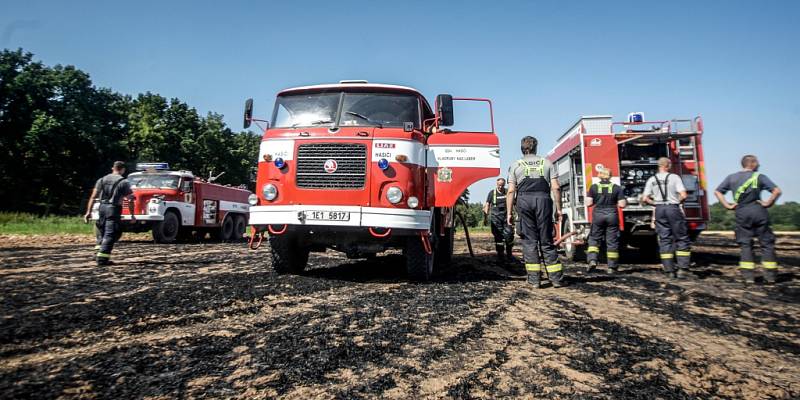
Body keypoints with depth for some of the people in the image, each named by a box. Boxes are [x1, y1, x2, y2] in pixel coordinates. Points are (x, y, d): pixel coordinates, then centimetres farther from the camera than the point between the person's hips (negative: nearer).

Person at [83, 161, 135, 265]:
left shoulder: (102, 180, 12)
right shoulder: (124, 182, -1)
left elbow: (93, 197, 6)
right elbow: (130, 200, -6)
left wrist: (88, 211, 6)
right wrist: (132, 215, 0)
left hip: (102, 207, 5)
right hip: (113, 209, -5)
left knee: (102, 231, 21)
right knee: (110, 234, -2)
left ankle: (99, 252, 16)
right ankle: (102, 258, -5)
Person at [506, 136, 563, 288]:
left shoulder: (515, 165, 12)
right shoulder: (547, 163, 15)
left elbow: (511, 191, 3)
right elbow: (556, 188, 6)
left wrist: (509, 213, 4)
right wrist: (558, 208, 10)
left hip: (524, 201, -1)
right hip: (543, 200, 1)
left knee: (529, 240, 3)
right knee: (546, 241, 6)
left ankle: (534, 279, 1)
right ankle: (555, 278, 6)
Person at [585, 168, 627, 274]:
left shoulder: (594, 187, -1)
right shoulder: (617, 187, 0)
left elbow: (588, 203, -4)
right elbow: (622, 204, -4)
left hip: (598, 215, 0)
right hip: (612, 216, 0)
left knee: (594, 239, 11)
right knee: (612, 242, 6)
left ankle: (592, 260, -9)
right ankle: (612, 267, 8)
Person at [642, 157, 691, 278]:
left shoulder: (651, 180, 6)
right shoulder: (674, 177, -2)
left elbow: (645, 199, 1)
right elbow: (683, 195, -10)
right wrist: (677, 201, 10)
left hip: (659, 210, 3)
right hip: (673, 209, -3)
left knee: (664, 239, 6)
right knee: (681, 239, 5)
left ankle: (669, 270, 5)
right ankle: (683, 269, -1)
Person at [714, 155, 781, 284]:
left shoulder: (731, 177, 8)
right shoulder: (759, 176, -2)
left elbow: (717, 192, 7)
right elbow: (777, 191, -13)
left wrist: (727, 205, 6)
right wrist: (768, 203, -2)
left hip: (741, 213, 2)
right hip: (758, 212, -2)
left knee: (745, 244, 8)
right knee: (766, 243, 8)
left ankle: (748, 275, 2)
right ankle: (770, 275, 9)